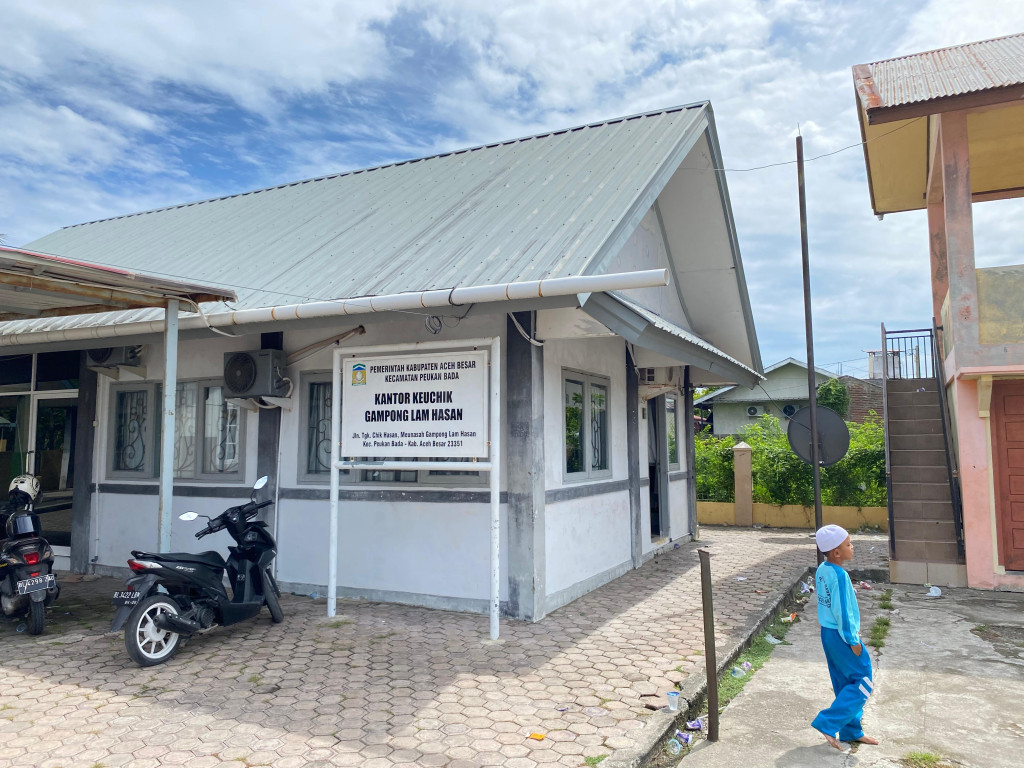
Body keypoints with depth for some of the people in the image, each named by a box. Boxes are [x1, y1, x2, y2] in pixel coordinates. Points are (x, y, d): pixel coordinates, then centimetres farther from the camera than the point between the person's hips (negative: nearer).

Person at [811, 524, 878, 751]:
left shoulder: (822, 570, 4)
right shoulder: (840, 575, -24)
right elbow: (842, 611, -22)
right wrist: (853, 640, -13)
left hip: (827, 632, 9)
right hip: (841, 636, -9)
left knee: (844, 683, 18)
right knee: (863, 682, 3)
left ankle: (851, 731, 28)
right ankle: (827, 723, -1)